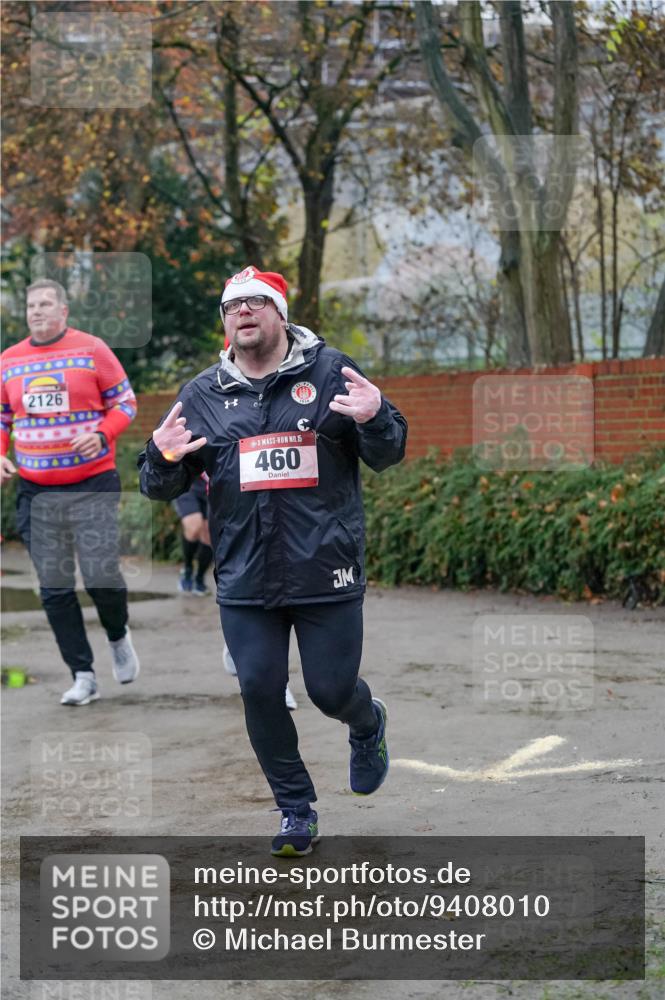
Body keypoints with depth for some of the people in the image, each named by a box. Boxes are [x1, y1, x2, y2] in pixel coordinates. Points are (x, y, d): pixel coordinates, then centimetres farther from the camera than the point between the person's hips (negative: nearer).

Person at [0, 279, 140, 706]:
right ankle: (83, 675, 12)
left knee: (102, 575, -9)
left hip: (92, 485, -4)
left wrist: (102, 435, -16)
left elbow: (125, 402, 1)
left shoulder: (92, 350, -3)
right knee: (54, 587, 3)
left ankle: (119, 637, 23)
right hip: (36, 492, 4)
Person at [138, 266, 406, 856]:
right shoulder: (202, 395, 7)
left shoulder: (330, 371, 1)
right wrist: (162, 457, -13)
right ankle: (297, 810, 19)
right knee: (260, 691, 1)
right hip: (245, 579, 2)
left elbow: (388, 455, 1)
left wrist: (374, 418, -22)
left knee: (331, 689, 2)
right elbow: (161, 489, 11)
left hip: (327, 572, -2)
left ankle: (369, 725, 40)